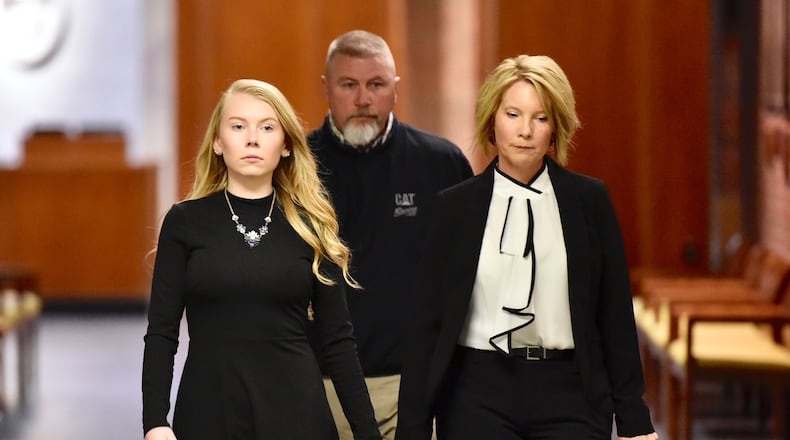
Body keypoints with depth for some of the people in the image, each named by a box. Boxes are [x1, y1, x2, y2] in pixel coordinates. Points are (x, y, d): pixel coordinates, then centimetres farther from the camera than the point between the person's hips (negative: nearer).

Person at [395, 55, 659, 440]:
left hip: (568, 394, 0)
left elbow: (615, 315, 5)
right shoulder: (455, 206, 3)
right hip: (478, 394, 0)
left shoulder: (588, 199, 4)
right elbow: (427, 322, 3)